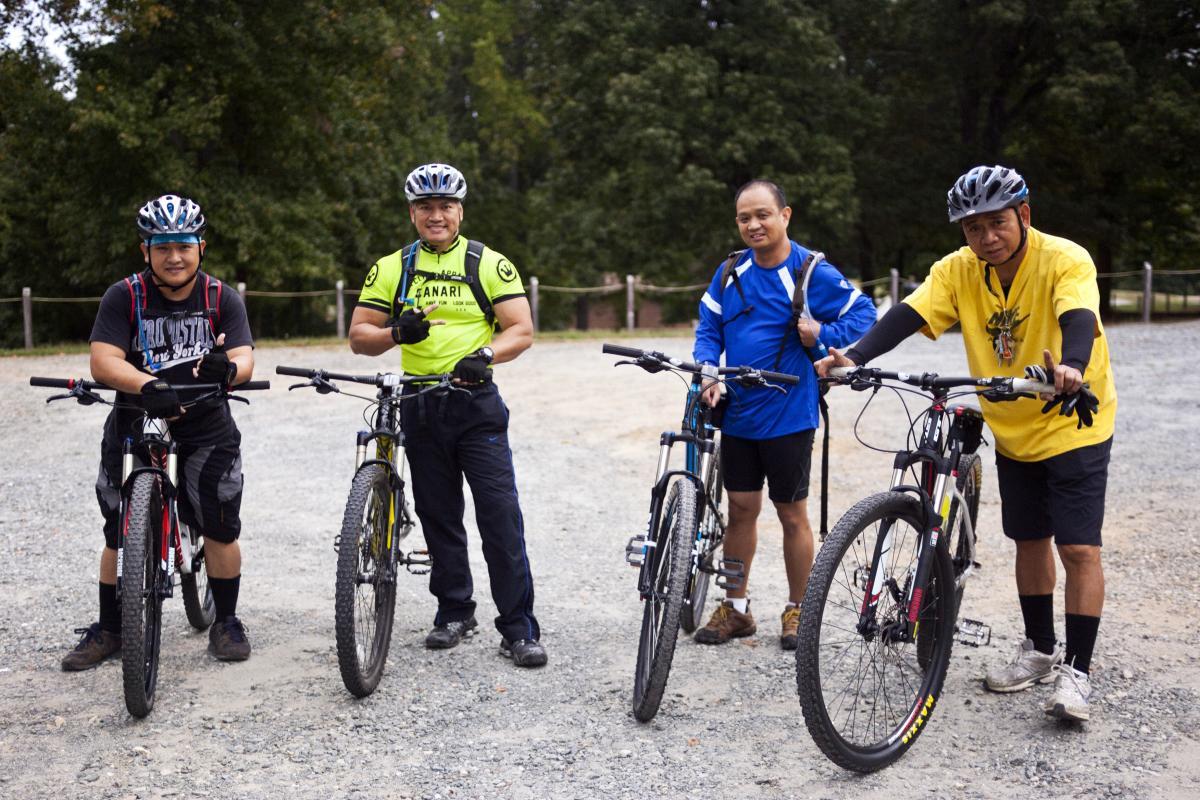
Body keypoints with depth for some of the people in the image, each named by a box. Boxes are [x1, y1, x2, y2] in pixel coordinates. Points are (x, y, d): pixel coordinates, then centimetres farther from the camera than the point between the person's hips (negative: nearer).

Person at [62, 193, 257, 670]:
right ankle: (108, 629, 22)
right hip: (135, 425, 0)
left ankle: (225, 623, 14)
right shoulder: (124, 297, -6)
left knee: (221, 528, -5)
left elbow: (244, 359, -14)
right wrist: (149, 386, -37)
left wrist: (226, 368, -40)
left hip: (205, 427, 0)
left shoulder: (221, 299, -3)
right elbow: (103, 362, -18)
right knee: (120, 534, 6)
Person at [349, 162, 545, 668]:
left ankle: (519, 630, -3)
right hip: (421, 406, 3)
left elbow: (522, 330, -3)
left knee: (501, 513, -9)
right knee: (438, 515, 11)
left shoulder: (490, 265, 1)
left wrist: (485, 355, -23)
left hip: (477, 403, -3)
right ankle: (455, 612, 27)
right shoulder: (391, 269, 8)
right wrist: (397, 333, -15)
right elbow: (358, 337, 6)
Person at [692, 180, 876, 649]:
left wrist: (821, 335, -16)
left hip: (787, 414, -4)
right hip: (737, 412, 4)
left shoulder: (811, 272, -8)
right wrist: (708, 373, -9)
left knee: (792, 514, 7)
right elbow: (708, 328, 8)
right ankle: (736, 608, 23)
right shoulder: (730, 272, 5)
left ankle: (798, 611, 21)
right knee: (741, 509, 11)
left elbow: (863, 312, -1)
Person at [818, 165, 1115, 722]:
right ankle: (1040, 650, 31)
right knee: (1029, 542, 15)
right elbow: (908, 315, -21)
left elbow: (1078, 319, -40)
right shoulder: (959, 271, -8)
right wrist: (855, 357, -38)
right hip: (1012, 432, 5)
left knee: (1078, 549, -7)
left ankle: (1077, 670, 2)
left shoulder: (1065, 260, -21)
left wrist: (1071, 368, -61)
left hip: (1074, 426, -5)